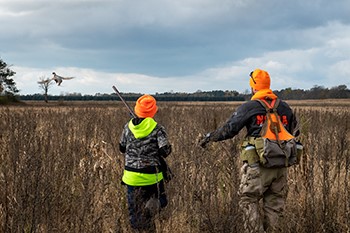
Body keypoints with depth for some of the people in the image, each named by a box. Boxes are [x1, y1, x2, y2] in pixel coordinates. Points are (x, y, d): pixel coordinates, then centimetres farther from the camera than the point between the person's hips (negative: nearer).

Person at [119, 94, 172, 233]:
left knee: (134, 210, 12)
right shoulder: (157, 129, -9)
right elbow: (165, 151, -15)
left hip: (132, 176, 3)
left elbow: (122, 148, 11)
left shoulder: (128, 127, 1)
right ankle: (153, 206, -8)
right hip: (152, 175, -3)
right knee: (160, 200, 18)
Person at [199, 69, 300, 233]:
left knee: (249, 201, 4)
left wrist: (209, 137, 10)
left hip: (259, 166, -5)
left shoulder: (249, 107, -6)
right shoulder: (284, 107, 9)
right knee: (274, 204, 12)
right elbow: (295, 132, 18)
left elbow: (228, 129, -4)